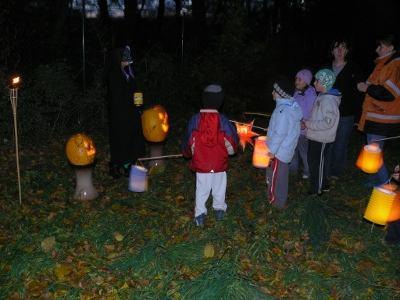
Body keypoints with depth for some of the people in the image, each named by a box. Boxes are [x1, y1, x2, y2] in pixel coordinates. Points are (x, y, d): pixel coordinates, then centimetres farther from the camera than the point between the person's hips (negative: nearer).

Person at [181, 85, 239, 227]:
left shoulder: (195, 120, -12)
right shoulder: (223, 120, -15)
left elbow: (188, 141, -1)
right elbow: (233, 141, -5)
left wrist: (187, 153, 18)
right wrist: (230, 150, 16)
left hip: (201, 163, 0)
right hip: (219, 163, 0)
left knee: (201, 188, 15)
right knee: (219, 187, 20)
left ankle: (200, 213, 19)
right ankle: (219, 209, 34)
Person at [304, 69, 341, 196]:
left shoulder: (328, 100, -23)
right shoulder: (322, 97, 8)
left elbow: (328, 122, -27)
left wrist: (309, 124, -21)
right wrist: (308, 123, 5)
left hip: (321, 139, -9)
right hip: (315, 137, 9)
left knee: (316, 163, 4)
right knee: (313, 160, 19)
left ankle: (317, 190, 19)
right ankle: (323, 185, 34)